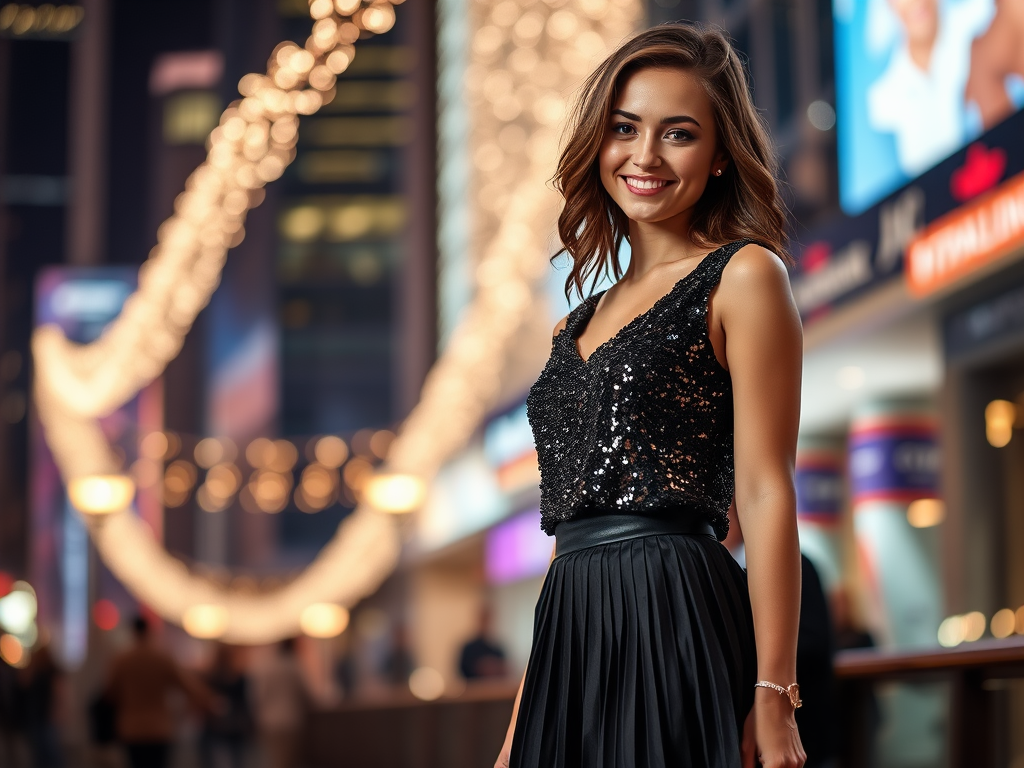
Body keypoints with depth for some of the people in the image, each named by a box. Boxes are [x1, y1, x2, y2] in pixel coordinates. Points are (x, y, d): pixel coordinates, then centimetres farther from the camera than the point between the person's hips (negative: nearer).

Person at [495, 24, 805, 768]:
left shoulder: (742, 277, -1)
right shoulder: (583, 321, 18)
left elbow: (765, 493, -8)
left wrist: (774, 699, -14)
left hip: (676, 623, -6)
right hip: (570, 645, 6)